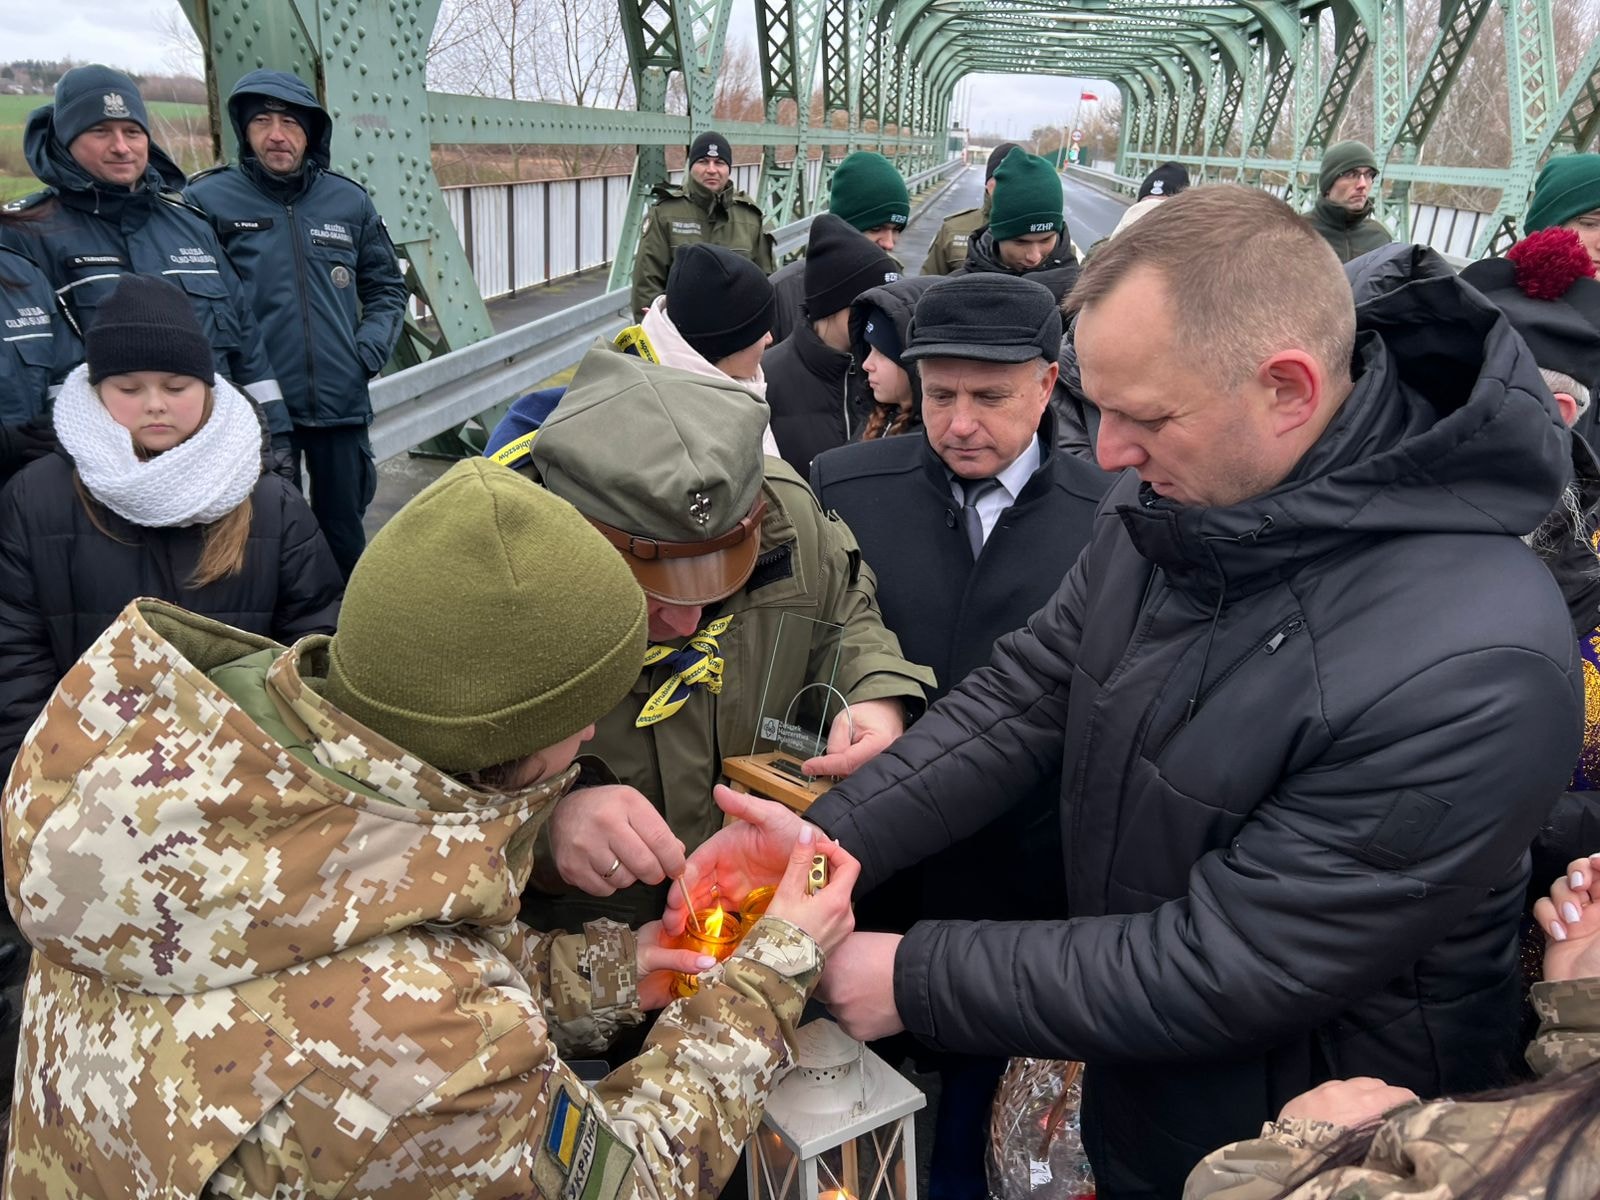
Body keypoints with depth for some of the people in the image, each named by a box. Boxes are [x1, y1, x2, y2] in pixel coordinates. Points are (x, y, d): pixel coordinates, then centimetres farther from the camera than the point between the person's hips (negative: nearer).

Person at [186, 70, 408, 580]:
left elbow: (386, 287, 16)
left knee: (344, 539, 14)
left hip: (341, 404, 3)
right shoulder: (209, 199, -3)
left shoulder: (350, 200, 7)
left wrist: (370, 351, 2)